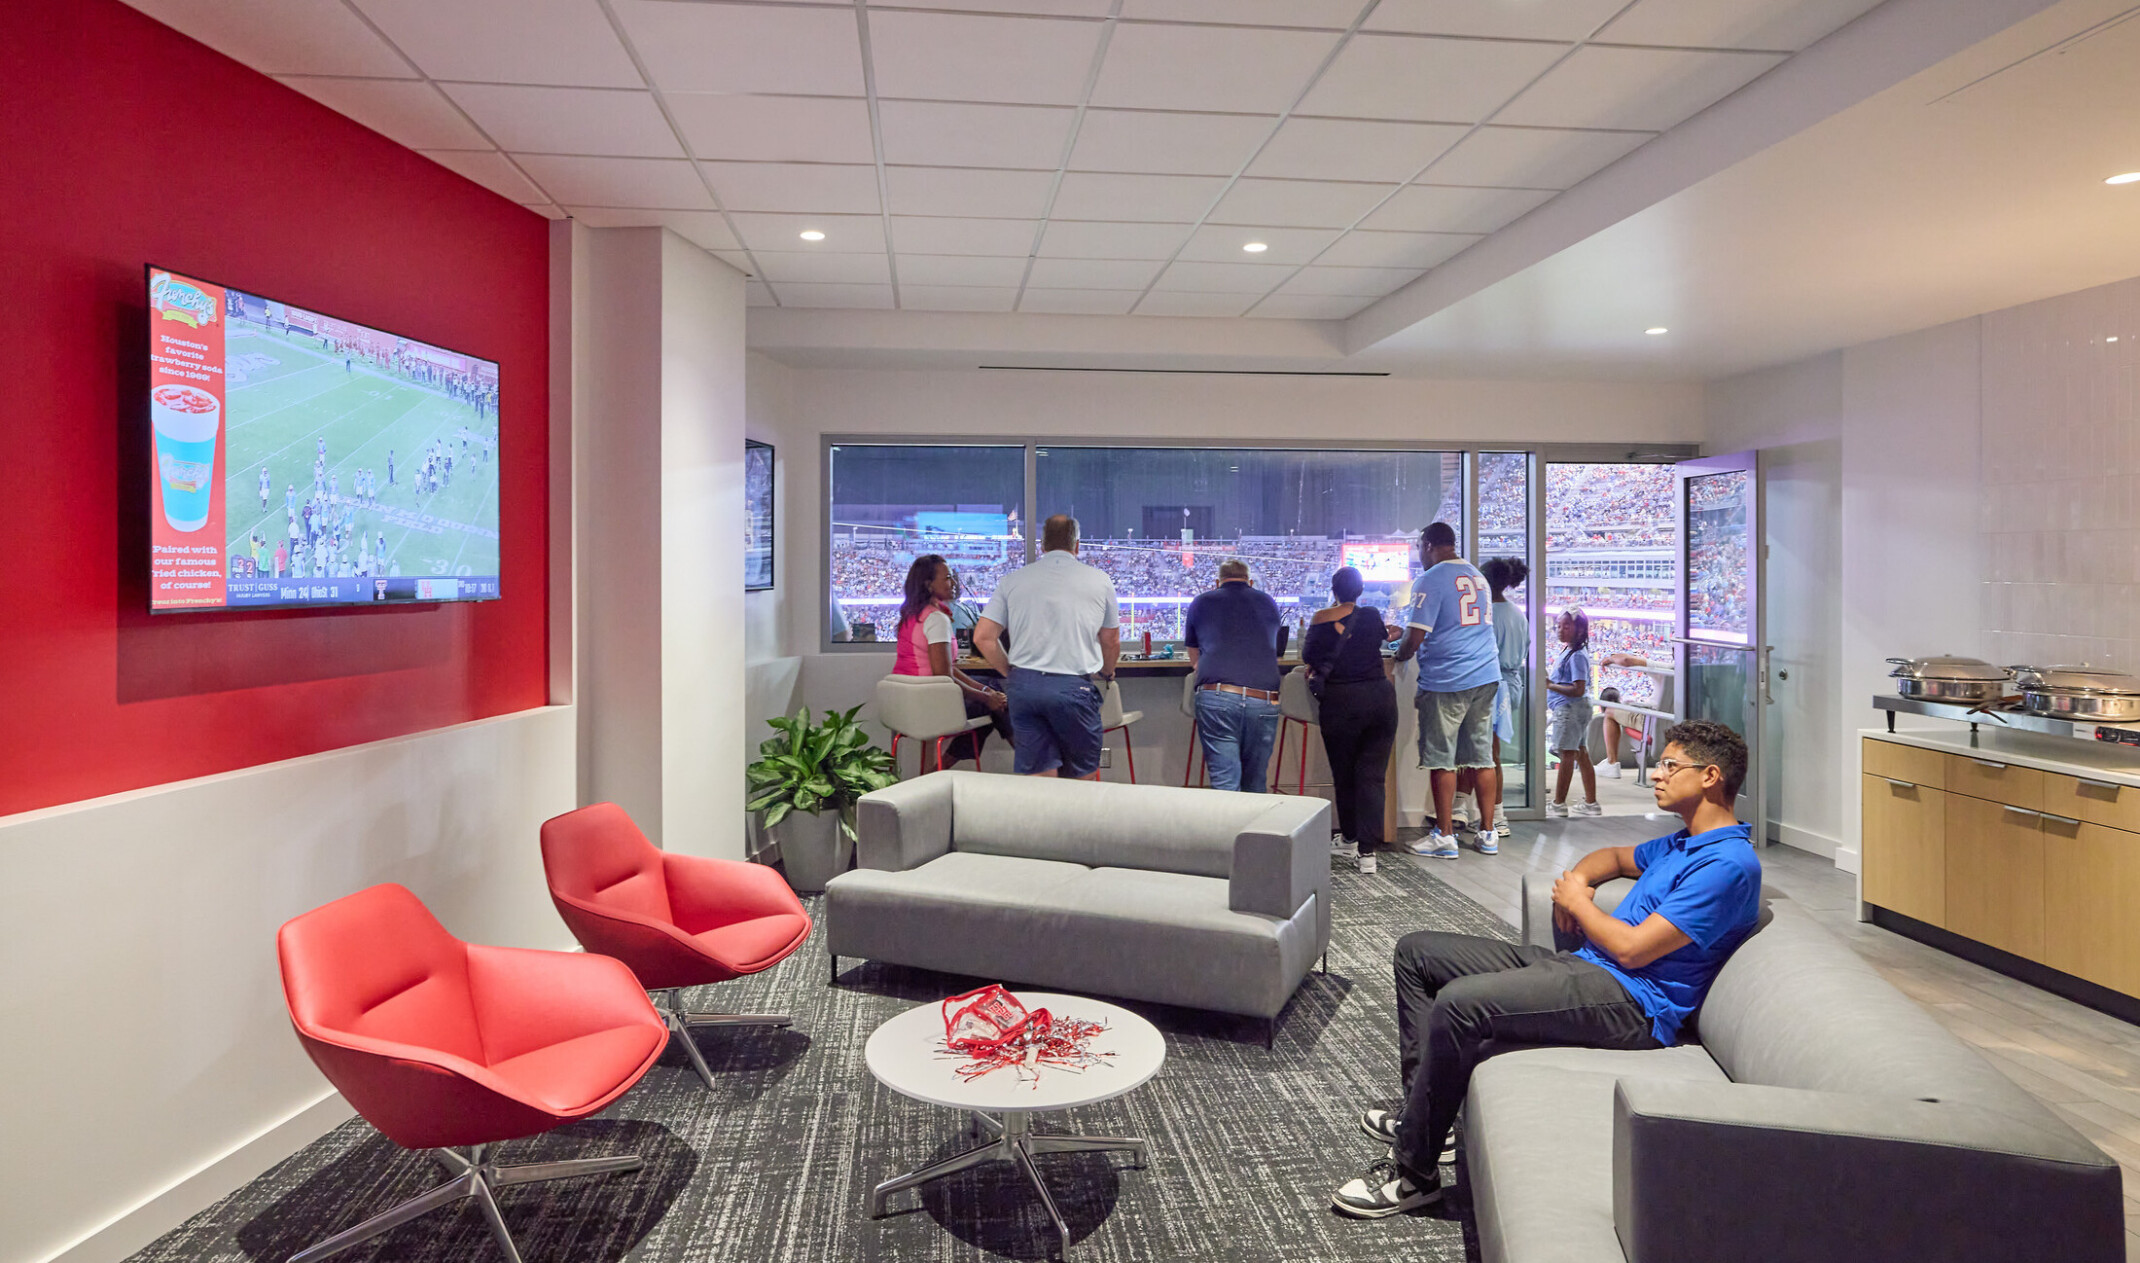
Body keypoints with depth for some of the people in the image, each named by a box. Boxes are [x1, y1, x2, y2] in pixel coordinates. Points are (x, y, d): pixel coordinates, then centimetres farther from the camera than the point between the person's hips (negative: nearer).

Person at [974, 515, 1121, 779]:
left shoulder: (1013, 580, 9)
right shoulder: (1099, 580, 6)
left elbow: (983, 637, 4)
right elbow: (1112, 642, 14)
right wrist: (1107, 673, 34)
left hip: (1023, 685, 2)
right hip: (1073, 686, -2)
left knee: (1036, 776, 6)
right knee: (1082, 777, 12)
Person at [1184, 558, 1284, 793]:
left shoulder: (1201, 603, 17)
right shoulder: (1268, 603, 22)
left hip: (1215, 697, -2)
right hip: (1263, 700, 2)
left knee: (1224, 783, -3)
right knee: (1256, 785, 11)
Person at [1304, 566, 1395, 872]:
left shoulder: (1322, 619, -2)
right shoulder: (1372, 615, 5)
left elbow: (1308, 656, 6)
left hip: (1342, 702, -1)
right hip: (1380, 697, 2)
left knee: (1344, 774, 14)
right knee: (1372, 775, 3)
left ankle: (1349, 841, 27)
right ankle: (1367, 851, -2)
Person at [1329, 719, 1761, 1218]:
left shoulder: (1730, 864, -13)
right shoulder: (1684, 843, 18)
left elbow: (1632, 948, -19)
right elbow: (1616, 857, 37)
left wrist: (1578, 902, -1)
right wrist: (1577, 880, 13)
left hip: (1631, 1000, -11)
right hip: (1578, 965, 11)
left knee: (1459, 1003, -32)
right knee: (1417, 951, 7)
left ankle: (1413, 1172, -19)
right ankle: (1425, 1112, 5)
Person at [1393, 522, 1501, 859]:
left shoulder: (1431, 581, -10)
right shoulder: (1478, 577, 15)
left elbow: (1414, 639, -15)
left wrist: (1400, 654, 7)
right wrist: (1405, 636, 29)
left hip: (1447, 680, -7)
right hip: (1486, 677, 7)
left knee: (1441, 760, 1)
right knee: (1483, 756, 10)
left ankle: (1444, 837, 6)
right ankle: (1487, 834, 14)